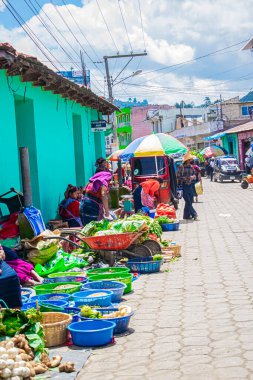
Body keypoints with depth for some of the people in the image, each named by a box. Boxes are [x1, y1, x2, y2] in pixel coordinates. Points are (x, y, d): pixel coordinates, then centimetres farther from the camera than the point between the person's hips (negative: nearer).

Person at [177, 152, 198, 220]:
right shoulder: (181, 167, -8)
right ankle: (194, 214, -7)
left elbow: (194, 175, 22)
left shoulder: (191, 167, 10)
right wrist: (187, 178, -17)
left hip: (190, 186, 6)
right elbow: (179, 177, -11)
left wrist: (193, 177, -2)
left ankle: (186, 215, 16)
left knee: (190, 201, 7)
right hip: (184, 186, -6)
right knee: (188, 201, -9)